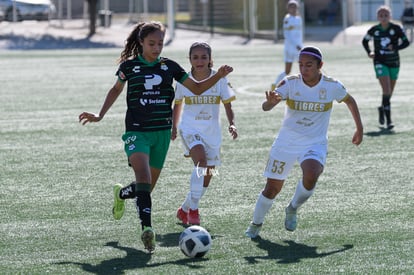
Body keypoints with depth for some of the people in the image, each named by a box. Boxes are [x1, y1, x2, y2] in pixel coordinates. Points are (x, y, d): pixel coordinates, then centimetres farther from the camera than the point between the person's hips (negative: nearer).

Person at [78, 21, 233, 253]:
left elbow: (197, 88, 8)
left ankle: (121, 194, 44)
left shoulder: (169, 66, 4)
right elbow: (116, 89, 18)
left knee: (148, 186, 10)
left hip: (161, 132, 3)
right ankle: (147, 227, -32)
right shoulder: (129, 66, 1)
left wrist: (219, 76, -6)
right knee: (143, 176, -25)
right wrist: (100, 116, 13)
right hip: (137, 131, -3)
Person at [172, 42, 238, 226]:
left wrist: (232, 124, -16)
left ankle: (185, 209, 28)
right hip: (190, 128, -2)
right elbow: (177, 104, 15)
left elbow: (227, 105, 0)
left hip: (212, 131, 2)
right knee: (201, 160, -29)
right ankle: (193, 209, -23)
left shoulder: (219, 79, -4)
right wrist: (174, 126, 15)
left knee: (207, 176, 5)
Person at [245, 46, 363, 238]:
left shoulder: (332, 86, -10)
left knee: (311, 176, -29)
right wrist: (271, 101, -50)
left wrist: (359, 128, 13)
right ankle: (256, 224, 30)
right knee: (273, 187, 4)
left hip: (315, 143, 0)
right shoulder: (290, 83, -14)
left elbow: (349, 101, 11)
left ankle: (293, 209, 1)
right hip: (287, 142, 0)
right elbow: (266, 107, -26)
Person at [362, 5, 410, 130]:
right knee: (386, 90, -17)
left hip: (394, 63, 2)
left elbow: (406, 42, -6)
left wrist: (395, 47, -23)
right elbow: (365, 41, 15)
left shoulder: (396, 29, -7)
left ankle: (382, 109, 42)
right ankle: (388, 120, -17)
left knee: (389, 92, 11)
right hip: (380, 62, -2)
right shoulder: (374, 30, -2)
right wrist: (369, 52, 0)